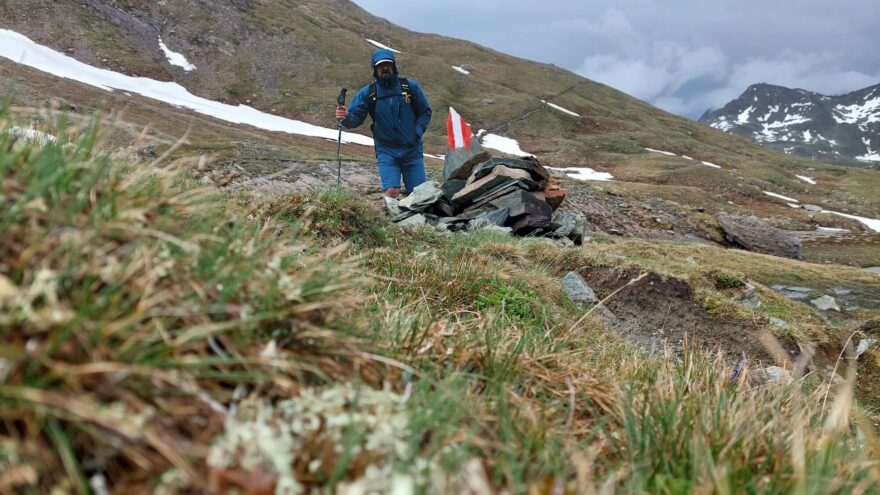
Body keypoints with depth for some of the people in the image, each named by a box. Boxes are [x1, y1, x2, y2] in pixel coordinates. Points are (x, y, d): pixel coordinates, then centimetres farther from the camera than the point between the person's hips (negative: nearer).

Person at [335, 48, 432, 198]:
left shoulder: (410, 87, -1)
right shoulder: (367, 93, -2)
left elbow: (425, 112, 7)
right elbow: (355, 117, -4)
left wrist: (417, 133, -6)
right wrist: (345, 117, -27)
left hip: (412, 150, 1)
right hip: (387, 152, -1)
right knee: (391, 191, -18)